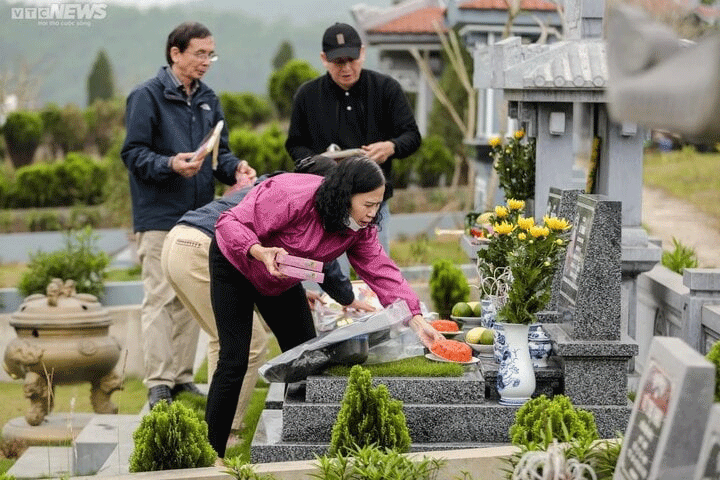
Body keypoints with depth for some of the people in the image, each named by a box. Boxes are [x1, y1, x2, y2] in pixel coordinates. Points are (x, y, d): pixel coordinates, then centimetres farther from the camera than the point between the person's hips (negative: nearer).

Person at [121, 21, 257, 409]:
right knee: (160, 298, -7)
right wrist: (170, 164, -26)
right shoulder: (147, 96, -7)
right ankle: (158, 385, -4)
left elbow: (219, 151, 17)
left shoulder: (207, 99, 14)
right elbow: (133, 153, -10)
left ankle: (183, 378, 19)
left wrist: (235, 168, -5)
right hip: (159, 217, -7)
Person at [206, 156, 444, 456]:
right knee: (234, 361, -15)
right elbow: (231, 223, -32)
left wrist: (417, 321, -26)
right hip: (234, 263, -7)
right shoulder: (291, 197, -36)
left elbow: (381, 270, -16)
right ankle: (210, 453, -5)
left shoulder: (359, 227, -14)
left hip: (280, 280, 7)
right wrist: (261, 252, -50)